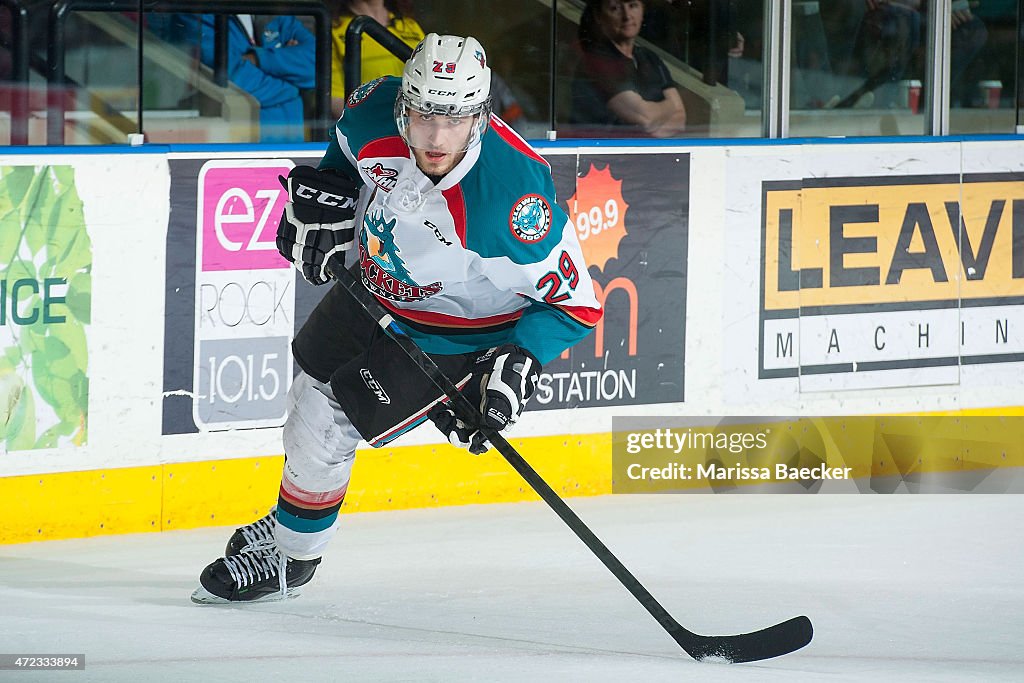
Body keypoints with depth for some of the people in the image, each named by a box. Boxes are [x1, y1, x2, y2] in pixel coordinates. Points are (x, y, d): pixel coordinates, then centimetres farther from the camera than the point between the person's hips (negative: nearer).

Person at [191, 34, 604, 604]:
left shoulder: (514, 192, -39)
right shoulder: (376, 112, -24)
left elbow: (573, 301, -28)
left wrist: (518, 365, -38)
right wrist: (326, 198, -6)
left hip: (455, 334, -6)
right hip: (376, 290, 6)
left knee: (326, 426, -8)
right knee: (311, 392, 23)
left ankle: (290, 558, 20)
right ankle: (289, 520, 53)